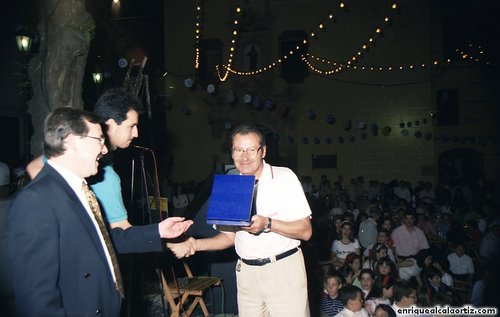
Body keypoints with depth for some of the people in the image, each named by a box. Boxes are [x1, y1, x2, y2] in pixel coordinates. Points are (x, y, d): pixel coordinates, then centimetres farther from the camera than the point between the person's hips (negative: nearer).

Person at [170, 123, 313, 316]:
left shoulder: (284, 177, -6)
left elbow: (305, 231, -10)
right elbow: (230, 236, 12)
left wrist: (268, 224, -24)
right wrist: (196, 244, -2)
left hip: (284, 269, -3)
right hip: (246, 271, 4)